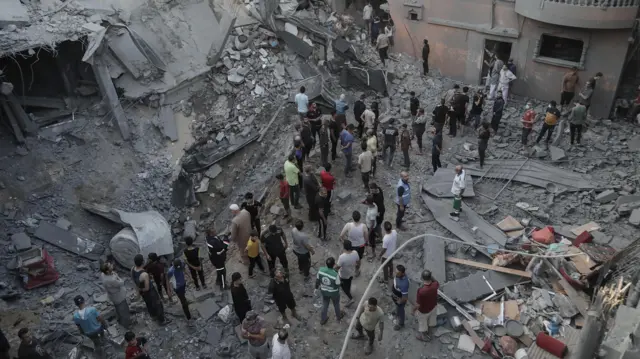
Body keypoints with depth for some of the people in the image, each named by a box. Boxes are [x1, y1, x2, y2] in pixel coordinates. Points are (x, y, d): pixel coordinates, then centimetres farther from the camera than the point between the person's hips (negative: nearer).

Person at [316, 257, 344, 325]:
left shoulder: (321, 270, -24)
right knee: (336, 304, 27)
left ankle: (323, 320, 46)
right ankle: (338, 316, 54)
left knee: (325, 305, 28)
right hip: (333, 293, -3)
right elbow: (337, 285, -20)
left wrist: (316, 288, 9)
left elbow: (317, 280, -7)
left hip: (324, 291, 3)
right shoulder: (335, 274, -36)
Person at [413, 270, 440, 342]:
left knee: (422, 323, 26)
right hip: (433, 306, 5)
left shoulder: (421, 290, -43)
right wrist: (431, 278, -8)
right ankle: (427, 330, 64)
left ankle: (424, 336, 51)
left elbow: (418, 304, -28)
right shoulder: (435, 284, -28)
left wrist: (414, 310, -9)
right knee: (431, 320, 34)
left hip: (424, 311, -5)